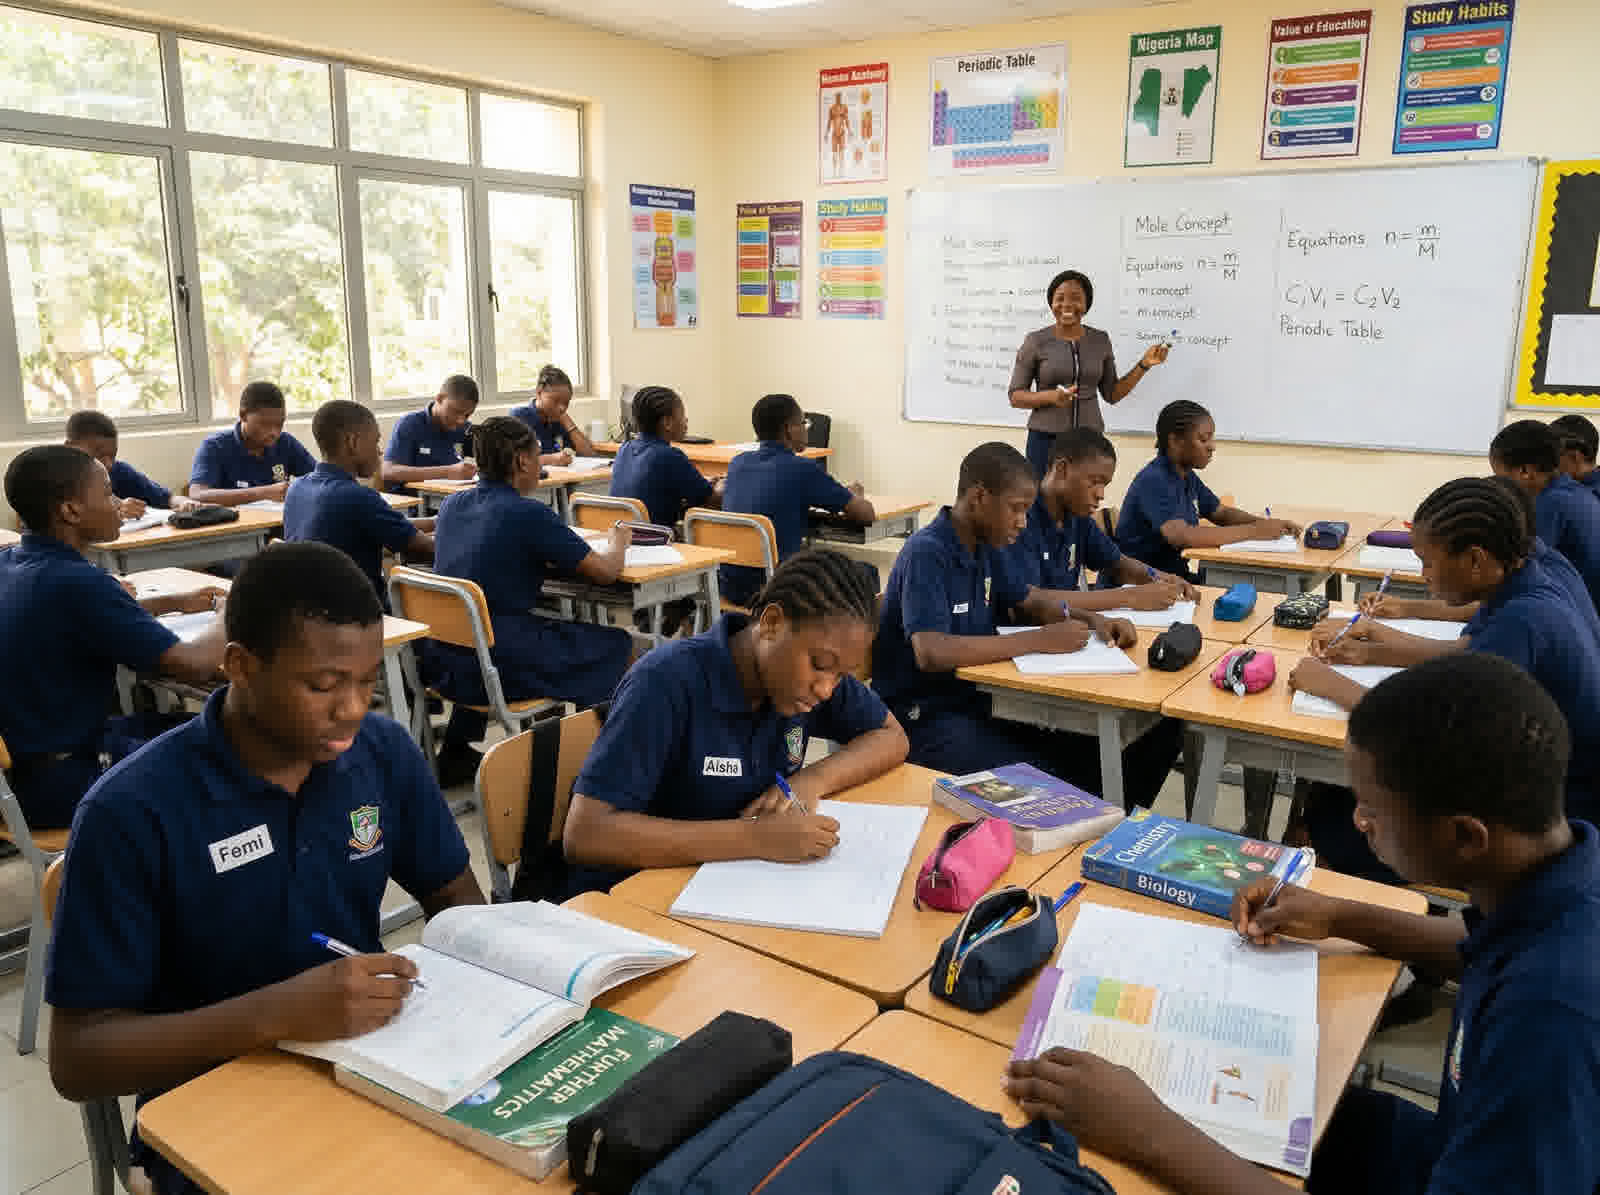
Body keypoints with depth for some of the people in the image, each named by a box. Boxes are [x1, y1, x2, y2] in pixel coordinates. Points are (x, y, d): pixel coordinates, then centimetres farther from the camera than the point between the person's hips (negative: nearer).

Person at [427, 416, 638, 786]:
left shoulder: (452, 504, 6)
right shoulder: (528, 514, -14)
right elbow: (606, 572, -10)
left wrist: (553, 557, 18)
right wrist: (617, 543, 12)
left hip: (442, 664, 8)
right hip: (500, 668, -8)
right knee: (619, 646, 7)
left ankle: (455, 755, 43)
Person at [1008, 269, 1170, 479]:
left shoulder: (1100, 340, 6)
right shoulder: (1035, 341, -3)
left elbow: (1111, 393, 11)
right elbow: (1015, 396, -2)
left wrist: (1144, 365, 2)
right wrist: (1051, 396, -18)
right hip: (1046, 439, -2)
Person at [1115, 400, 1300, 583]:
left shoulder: (1187, 476, 8)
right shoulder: (1154, 481, -19)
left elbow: (1222, 514, 20)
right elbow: (1182, 537, -32)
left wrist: (1267, 524, 0)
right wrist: (1253, 531, -24)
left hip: (1173, 574, 9)